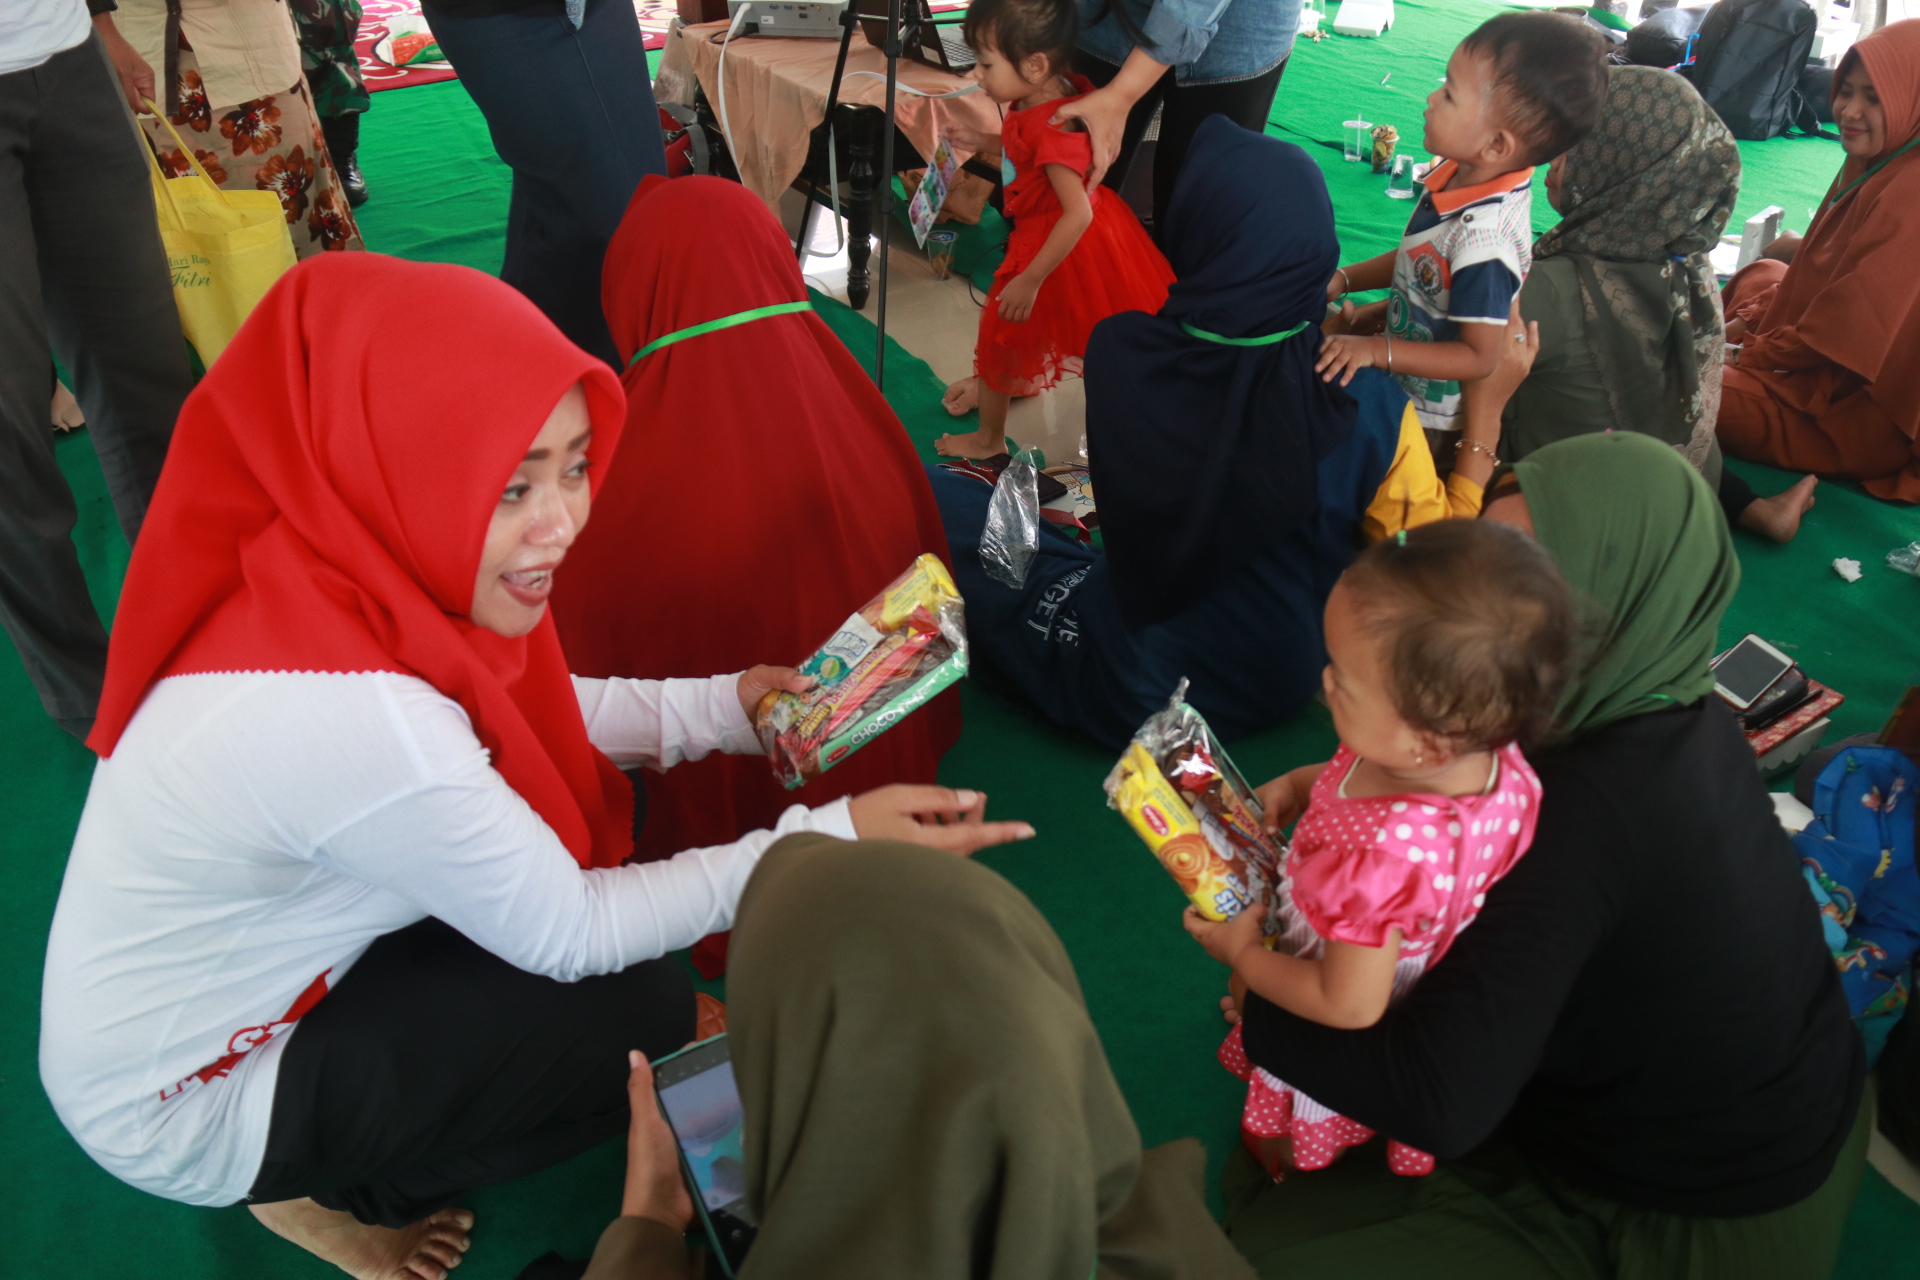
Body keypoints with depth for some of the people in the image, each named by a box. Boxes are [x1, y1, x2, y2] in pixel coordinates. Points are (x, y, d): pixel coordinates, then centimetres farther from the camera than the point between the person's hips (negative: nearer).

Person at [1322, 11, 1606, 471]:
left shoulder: (1482, 243, -36)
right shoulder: (1462, 173, -10)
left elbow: (1481, 357, -26)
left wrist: (1378, 350, -30)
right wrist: (1345, 278, 0)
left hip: (1434, 420, -8)